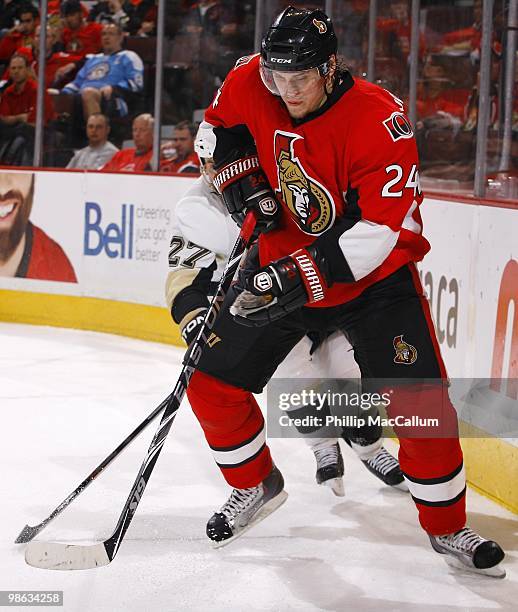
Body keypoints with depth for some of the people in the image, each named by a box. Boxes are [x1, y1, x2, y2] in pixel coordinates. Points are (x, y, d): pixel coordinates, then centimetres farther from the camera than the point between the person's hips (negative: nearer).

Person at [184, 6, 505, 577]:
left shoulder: (378, 119, -28)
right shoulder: (251, 83, -13)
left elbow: (386, 227, -31)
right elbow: (221, 125, 11)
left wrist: (305, 274, -37)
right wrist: (241, 177, -7)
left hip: (373, 275, -4)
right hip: (281, 264, 4)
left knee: (421, 401, -13)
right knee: (212, 381, 0)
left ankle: (447, 527, 7)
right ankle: (257, 486, 26)